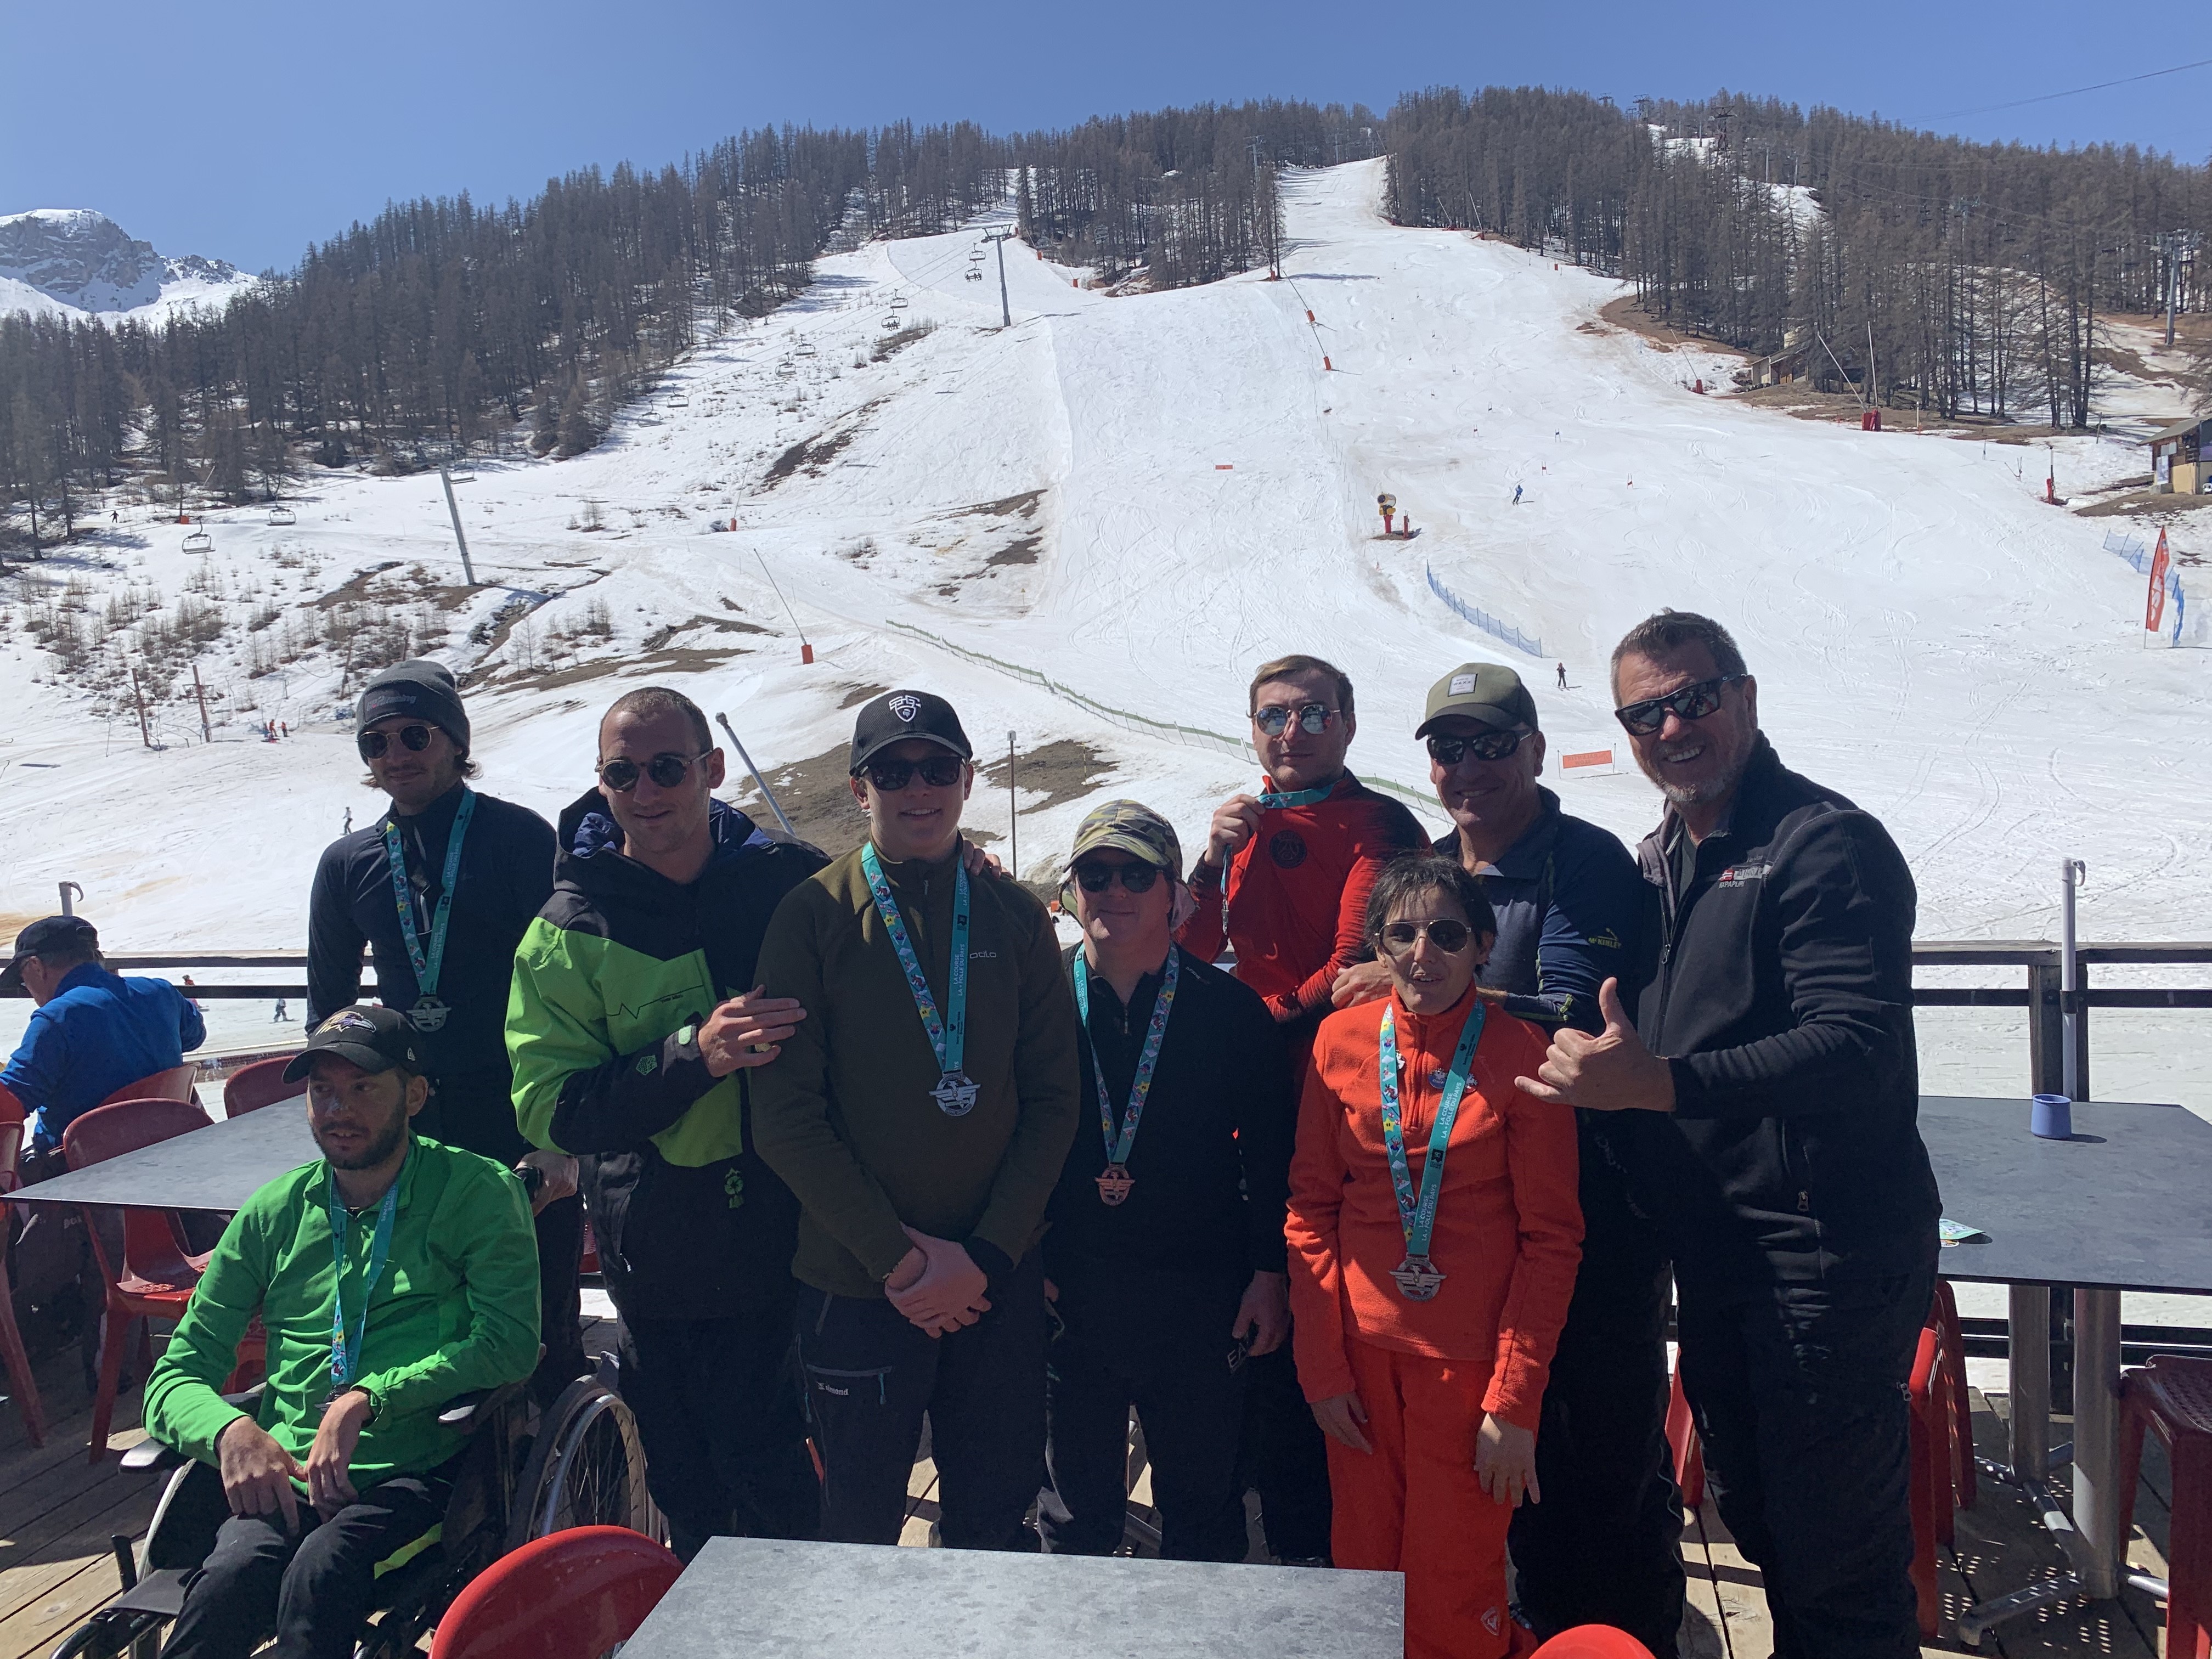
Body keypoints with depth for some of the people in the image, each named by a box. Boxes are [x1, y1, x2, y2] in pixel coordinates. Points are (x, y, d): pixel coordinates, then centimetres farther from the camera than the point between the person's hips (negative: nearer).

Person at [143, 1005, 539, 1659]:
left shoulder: (478, 1191, 3)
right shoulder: (273, 1213, 15)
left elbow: (510, 1341, -8)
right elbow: (176, 1377, 14)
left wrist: (366, 1400, -17)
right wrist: (229, 1429, -9)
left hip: (415, 1475, -3)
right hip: (285, 1477, 3)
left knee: (320, 1572, -34)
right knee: (235, 1574, -31)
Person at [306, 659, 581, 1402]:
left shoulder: (520, 838, -5)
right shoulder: (349, 863, 8)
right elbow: (329, 1008, 18)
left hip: (524, 1119, -4)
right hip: (411, 1129, 4)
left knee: (545, 1328, 4)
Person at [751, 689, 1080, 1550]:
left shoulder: (1016, 916, 3)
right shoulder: (813, 915, -5)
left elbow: (1054, 1099, 1)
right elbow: (786, 1115, -9)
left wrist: (986, 1254, -8)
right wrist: (898, 1255, -12)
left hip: (998, 1277, 2)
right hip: (856, 1279, -2)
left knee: (999, 1519, 15)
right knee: (861, 1523, 14)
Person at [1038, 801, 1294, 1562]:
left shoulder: (1231, 1010, -1)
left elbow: (1273, 1151, 1)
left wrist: (1269, 1273, -2)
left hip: (1200, 1298, -1)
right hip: (1065, 1293, 1)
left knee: (1202, 1500, 13)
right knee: (1076, 1506, 16)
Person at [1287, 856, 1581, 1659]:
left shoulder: (1519, 1053, -9)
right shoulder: (1342, 1040, -1)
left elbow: (1551, 1237, -6)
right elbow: (1311, 1207, 4)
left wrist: (1515, 1401, -10)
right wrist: (1322, 1365, 0)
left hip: (1470, 1363, -3)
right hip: (1363, 1353, 3)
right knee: (1365, 1569, 14)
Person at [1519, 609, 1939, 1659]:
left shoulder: (1828, 844, -15)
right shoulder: (1658, 859, 12)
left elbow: (1858, 1049, -27)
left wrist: (1654, 1083, -34)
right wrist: (1595, 1062, 2)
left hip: (1826, 1250, -8)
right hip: (1712, 1247, 8)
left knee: (1834, 1550, 3)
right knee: (1755, 1519, 22)